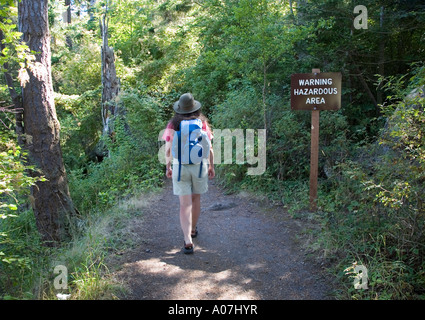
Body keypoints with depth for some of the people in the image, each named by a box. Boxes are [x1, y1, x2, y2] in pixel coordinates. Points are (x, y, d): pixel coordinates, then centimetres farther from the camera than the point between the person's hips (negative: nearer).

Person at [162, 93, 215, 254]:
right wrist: (211, 166, 8)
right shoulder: (202, 123, -3)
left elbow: (168, 150, -4)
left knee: (185, 204, 0)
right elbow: (209, 148, -3)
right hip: (200, 166, 1)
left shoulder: (172, 125, -4)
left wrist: (168, 167, 9)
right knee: (196, 199, 21)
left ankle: (188, 241, -11)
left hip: (180, 168, -1)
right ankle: (193, 229, 39)